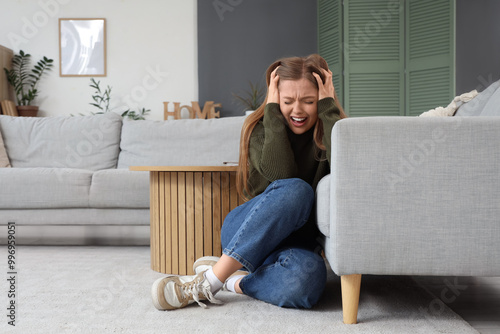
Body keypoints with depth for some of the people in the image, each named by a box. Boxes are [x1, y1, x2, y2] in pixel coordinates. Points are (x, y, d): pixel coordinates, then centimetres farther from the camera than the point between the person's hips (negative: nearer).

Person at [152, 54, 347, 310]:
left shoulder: (328, 130, -1)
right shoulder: (259, 127, -4)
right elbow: (280, 175, -24)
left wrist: (328, 106, -19)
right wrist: (273, 110, -19)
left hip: (294, 242, 1)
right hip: (244, 230, 0)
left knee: (306, 281, -38)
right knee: (295, 190, -35)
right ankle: (211, 280, -27)